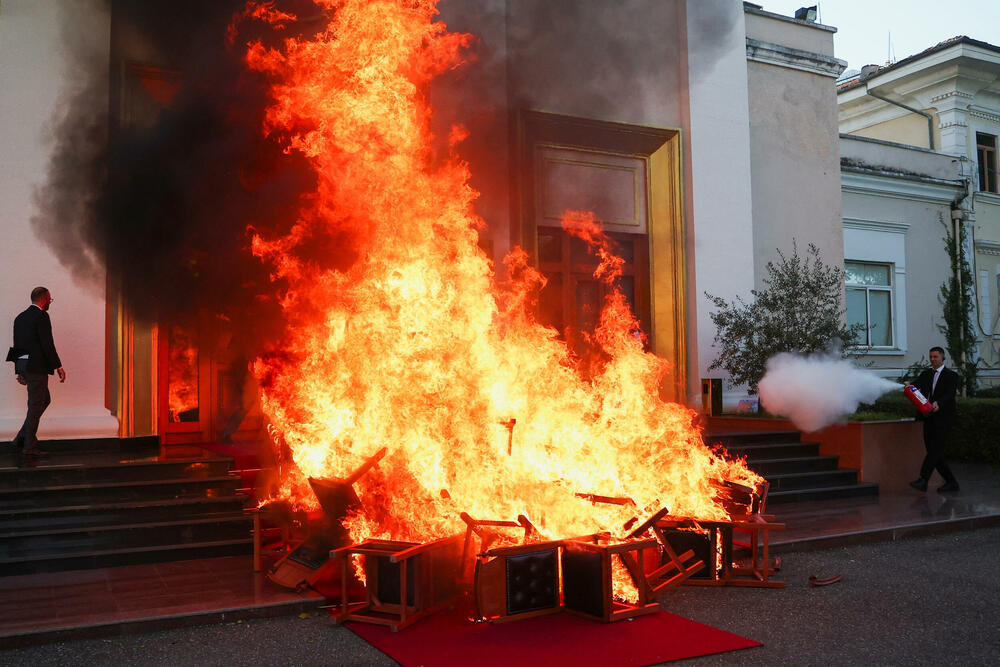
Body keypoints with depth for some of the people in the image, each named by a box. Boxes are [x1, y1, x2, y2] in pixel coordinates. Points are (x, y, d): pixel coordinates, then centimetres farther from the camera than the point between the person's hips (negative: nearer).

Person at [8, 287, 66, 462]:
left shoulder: (20, 318, 15)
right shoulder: (41, 316, -12)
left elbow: (17, 345, 17)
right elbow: (47, 344, -17)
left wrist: (19, 371, 22)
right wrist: (58, 367, -13)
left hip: (23, 366, 9)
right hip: (37, 367, -9)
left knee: (44, 400, 19)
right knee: (35, 405, -1)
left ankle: (23, 438, 15)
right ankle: (29, 447, 4)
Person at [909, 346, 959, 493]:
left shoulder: (951, 375, 0)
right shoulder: (926, 374, 17)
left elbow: (950, 394, -13)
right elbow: (917, 385, 2)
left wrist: (938, 403, -32)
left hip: (944, 417, -6)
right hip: (929, 417, 6)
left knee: (935, 449, -15)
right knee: (932, 450, 5)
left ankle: (923, 480, -22)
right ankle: (951, 482, 15)